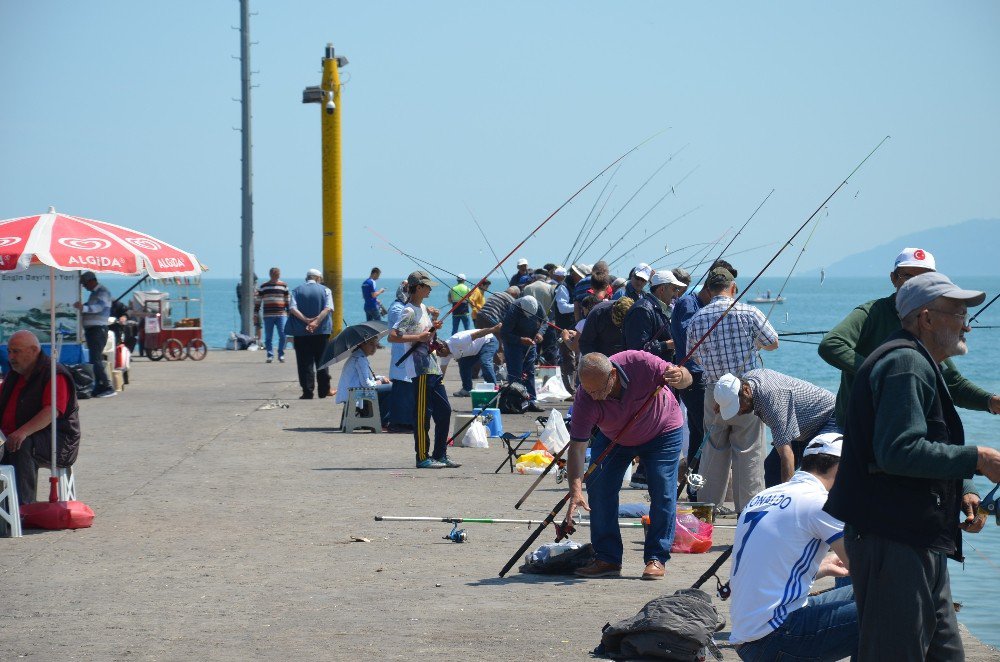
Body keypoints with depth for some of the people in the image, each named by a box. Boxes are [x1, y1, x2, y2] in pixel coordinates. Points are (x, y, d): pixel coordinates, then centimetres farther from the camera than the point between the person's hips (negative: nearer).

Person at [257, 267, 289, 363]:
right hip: (268, 315, 0)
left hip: (281, 315, 0)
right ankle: (270, 355, 9)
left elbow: (287, 300, 13)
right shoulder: (264, 286, 8)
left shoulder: (284, 285, 9)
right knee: (268, 337, 2)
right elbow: (259, 299, 10)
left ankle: (281, 355, 4)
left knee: (283, 335, -8)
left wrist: (288, 312, 9)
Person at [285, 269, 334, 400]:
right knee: (322, 362, 10)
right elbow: (328, 308, -13)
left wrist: (306, 320, -17)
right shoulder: (325, 290, 4)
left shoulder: (297, 291, 6)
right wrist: (317, 321, -20)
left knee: (305, 363, 1)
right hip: (321, 331, 0)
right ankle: (324, 390, 11)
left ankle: (307, 392, -3)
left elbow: (292, 308, -10)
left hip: (301, 332, 0)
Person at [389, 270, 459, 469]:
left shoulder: (423, 309, 16)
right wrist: (419, 337, -21)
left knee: (444, 410, 9)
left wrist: (433, 327, 11)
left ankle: (440, 455, 15)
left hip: (432, 367, 10)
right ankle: (422, 457, -2)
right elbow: (392, 336, -21)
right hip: (420, 368, -10)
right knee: (423, 413, -6)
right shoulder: (409, 312, -12)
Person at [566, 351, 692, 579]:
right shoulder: (585, 398, -32)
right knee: (598, 487, -11)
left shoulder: (638, 363, -37)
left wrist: (679, 376, -49)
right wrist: (575, 490, -43)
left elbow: (686, 378, -23)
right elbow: (577, 446, -32)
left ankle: (656, 559, -3)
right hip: (612, 438, 2)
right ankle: (607, 558, -2)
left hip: (662, 432, -2)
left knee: (663, 493, -12)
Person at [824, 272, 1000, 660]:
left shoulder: (921, 364, 22)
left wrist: (963, 490, 8)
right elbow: (900, 451, -26)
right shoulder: (906, 364, -15)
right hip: (893, 539, -11)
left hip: (918, 540, 11)